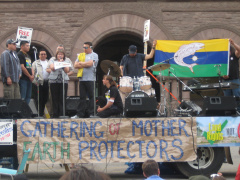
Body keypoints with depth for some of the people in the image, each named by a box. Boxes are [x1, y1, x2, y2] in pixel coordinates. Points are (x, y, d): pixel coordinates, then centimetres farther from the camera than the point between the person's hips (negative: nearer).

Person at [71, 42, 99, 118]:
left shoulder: (94, 55, 2)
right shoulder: (80, 55, 19)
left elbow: (90, 64, -13)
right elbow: (75, 65, 10)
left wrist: (81, 63, 0)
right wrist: (85, 65, -4)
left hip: (90, 79, -5)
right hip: (82, 79, 5)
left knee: (91, 97, -3)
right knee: (82, 97, 6)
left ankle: (91, 113, 0)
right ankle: (79, 114, 7)